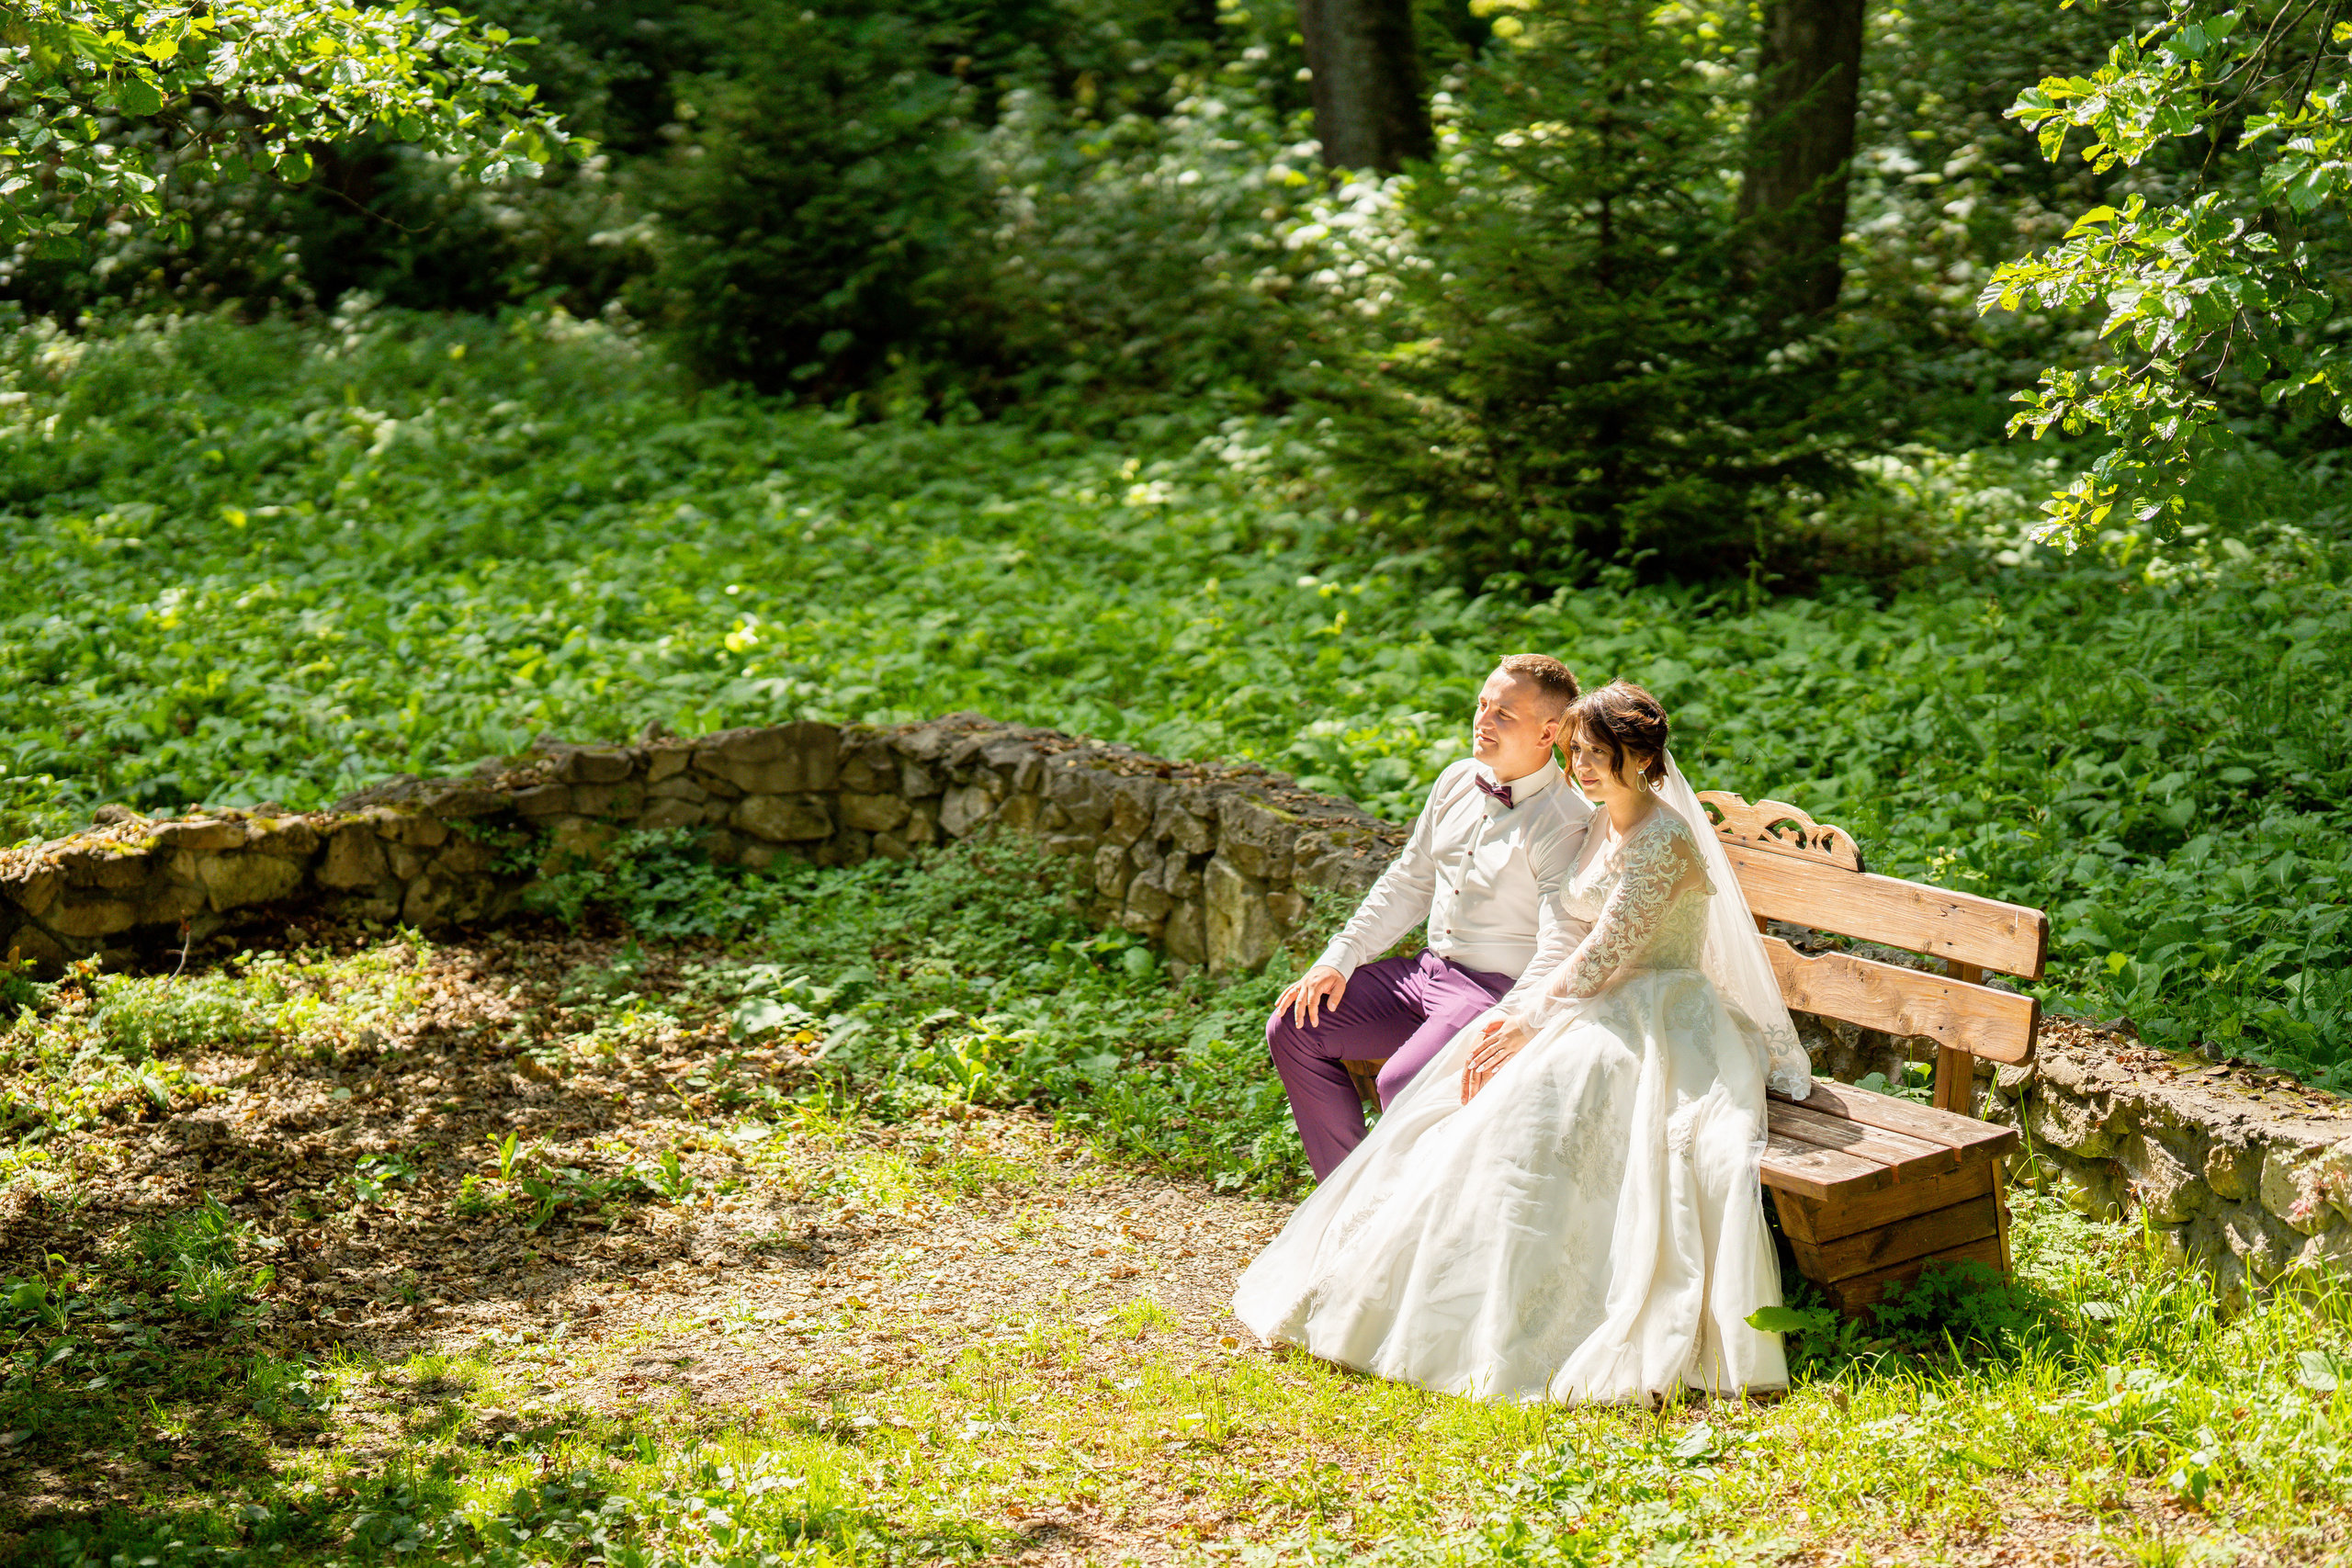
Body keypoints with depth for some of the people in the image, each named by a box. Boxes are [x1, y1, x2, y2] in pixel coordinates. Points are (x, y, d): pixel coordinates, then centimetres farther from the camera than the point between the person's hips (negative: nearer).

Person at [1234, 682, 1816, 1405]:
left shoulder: (1664, 841, -16)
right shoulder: (1606, 824, 12)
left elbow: (1603, 956, -20)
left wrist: (1523, 1027, -18)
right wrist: (1514, 1014, 0)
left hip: (1655, 1018, -9)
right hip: (1601, 1001, 9)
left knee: (1536, 1096, -32)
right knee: (1454, 1094, -8)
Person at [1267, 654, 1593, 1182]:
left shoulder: (1567, 824, -18)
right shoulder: (1458, 782, 6)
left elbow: (1562, 950, -25)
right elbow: (1407, 883, 16)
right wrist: (1339, 959, 7)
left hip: (1501, 990, -8)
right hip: (1428, 968, 8)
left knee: (1403, 1083, -31)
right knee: (1293, 1028, 0)